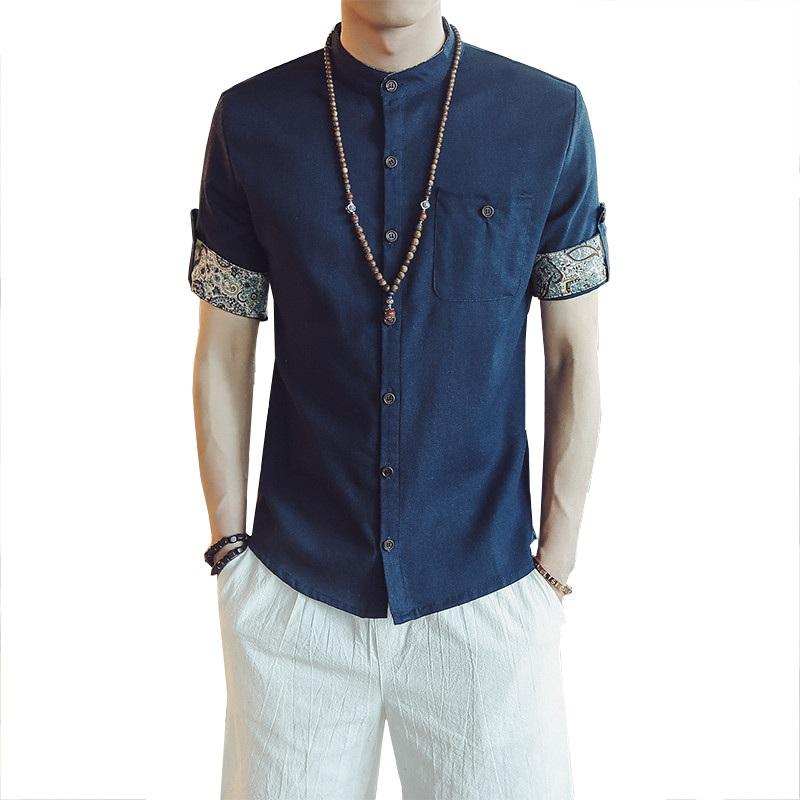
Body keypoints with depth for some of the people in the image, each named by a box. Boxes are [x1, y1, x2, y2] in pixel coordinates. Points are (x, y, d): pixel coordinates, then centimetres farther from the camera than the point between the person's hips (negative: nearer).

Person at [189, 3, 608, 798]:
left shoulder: (550, 117, -4)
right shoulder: (251, 119, -2)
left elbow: (574, 357, 0)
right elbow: (222, 356, 3)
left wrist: (558, 564, -1)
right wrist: (228, 549, 2)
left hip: (486, 590, 0)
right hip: (295, 590, 1)